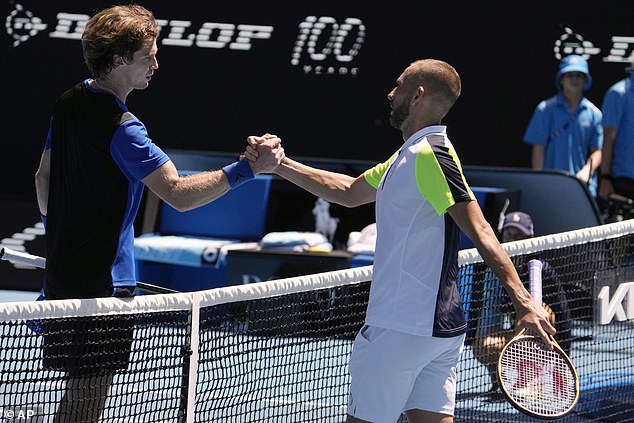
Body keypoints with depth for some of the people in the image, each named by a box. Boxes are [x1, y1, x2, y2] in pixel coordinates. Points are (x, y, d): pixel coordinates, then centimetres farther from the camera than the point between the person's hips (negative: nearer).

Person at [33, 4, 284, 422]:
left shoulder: (70, 102, 8)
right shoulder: (120, 126, -21)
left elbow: (44, 177, 20)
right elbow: (180, 194, -26)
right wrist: (248, 168, -24)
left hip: (63, 272, 10)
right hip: (102, 281, -10)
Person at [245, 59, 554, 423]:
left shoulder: (429, 155, -14)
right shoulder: (409, 157, 17)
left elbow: (480, 232, -23)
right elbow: (349, 192, 30)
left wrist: (522, 298, -30)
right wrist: (279, 164, 24)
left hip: (400, 328, -9)